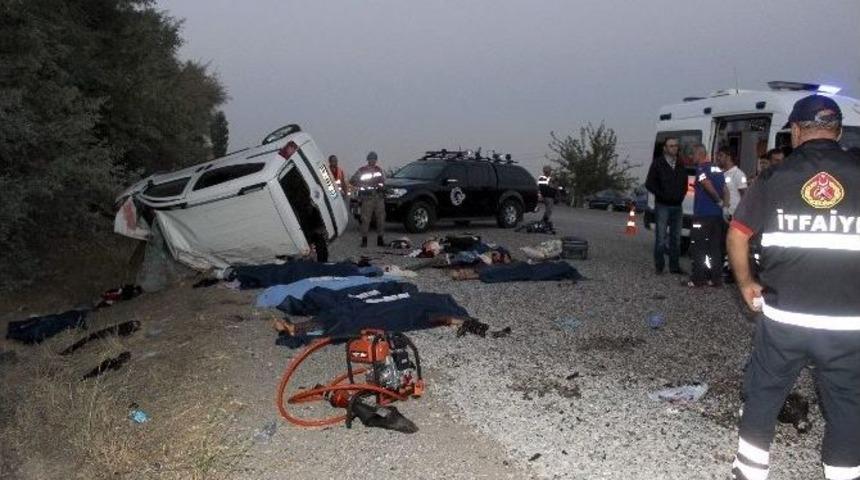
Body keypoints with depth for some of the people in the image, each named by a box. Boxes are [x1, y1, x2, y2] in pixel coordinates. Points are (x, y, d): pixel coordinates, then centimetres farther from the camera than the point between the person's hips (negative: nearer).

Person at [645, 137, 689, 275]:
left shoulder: (680, 165, 13)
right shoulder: (657, 163, -2)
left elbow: (685, 184, 20)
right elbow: (649, 184, -6)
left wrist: (681, 195, 4)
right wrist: (662, 195, -11)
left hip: (677, 206, 5)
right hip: (662, 205, -5)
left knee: (676, 237, 8)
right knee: (660, 237, -4)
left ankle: (674, 266, 15)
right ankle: (659, 266, 3)